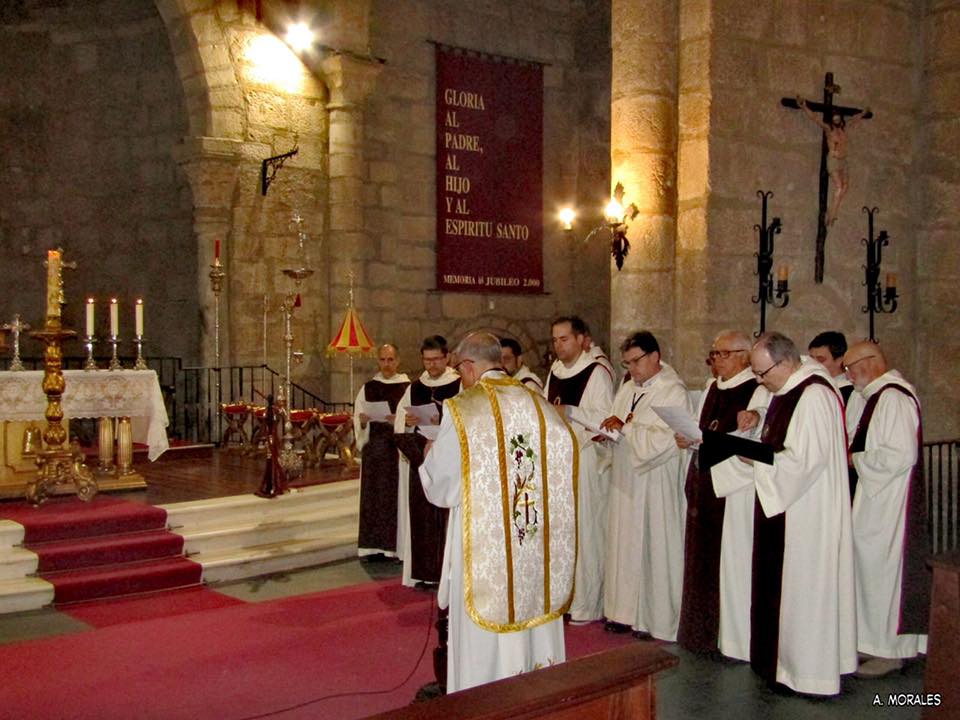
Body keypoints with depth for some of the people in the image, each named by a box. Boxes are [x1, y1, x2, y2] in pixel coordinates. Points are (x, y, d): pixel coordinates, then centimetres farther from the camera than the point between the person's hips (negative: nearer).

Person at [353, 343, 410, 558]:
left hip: (399, 447, -3)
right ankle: (375, 545, 10)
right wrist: (362, 420, -13)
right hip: (374, 448, 3)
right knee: (373, 494, 3)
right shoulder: (368, 388, 8)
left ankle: (397, 545, 4)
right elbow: (358, 421, 8)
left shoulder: (407, 387, 0)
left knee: (397, 495, -3)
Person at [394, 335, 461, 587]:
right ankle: (424, 572, 12)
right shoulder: (414, 389, 11)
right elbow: (400, 429, 11)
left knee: (447, 516, -4)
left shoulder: (461, 386, -3)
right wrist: (407, 424, -10)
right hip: (420, 462, 4)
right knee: (422, 516, 5)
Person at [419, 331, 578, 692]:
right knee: (534, 627, 18)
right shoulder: (540, 406, 2)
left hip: (485, 548, -5)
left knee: (484, 648, 8)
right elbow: (562, 468, 6)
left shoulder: (462, 412, -12)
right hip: (539, 552, 5)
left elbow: (439, 487, -7)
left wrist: (430, 457, 14)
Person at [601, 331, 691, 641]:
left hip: (656, 484, -7)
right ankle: (627, 611, 21)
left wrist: (626, 426, -16)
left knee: (653, 546, 1)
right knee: (625, 544, 11)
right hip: (627, 481, 7)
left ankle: (656, 619, 12)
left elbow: (663, 439, -21)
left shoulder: (673, 391, -11)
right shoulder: (628, 388, 12)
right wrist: (607, 432, -4)